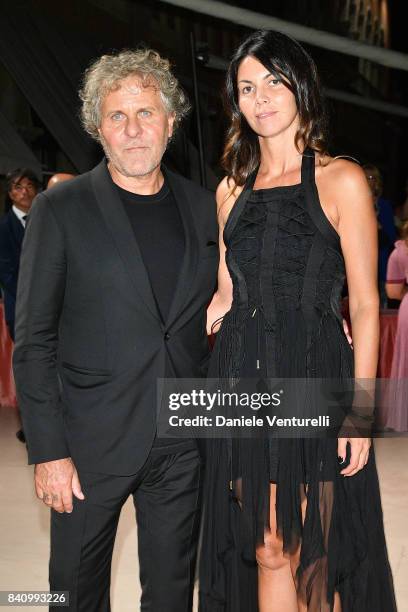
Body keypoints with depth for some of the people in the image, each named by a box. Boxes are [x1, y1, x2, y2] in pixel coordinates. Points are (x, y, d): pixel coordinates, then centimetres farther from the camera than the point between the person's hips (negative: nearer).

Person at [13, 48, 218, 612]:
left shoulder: (206, 208, 5)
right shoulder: (60, 210, -5)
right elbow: (33, 342, -6)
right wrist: (47, 451, -11)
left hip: (183, 441, 3)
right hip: (91, 440, -2)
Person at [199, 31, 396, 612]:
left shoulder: (341, 180, -1)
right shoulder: (232, 189, 13)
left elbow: (365, 305, -4)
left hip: (315, 376, -3)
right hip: (245, 382, 4)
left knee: (314, 555, 3)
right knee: (267, 551, 7)